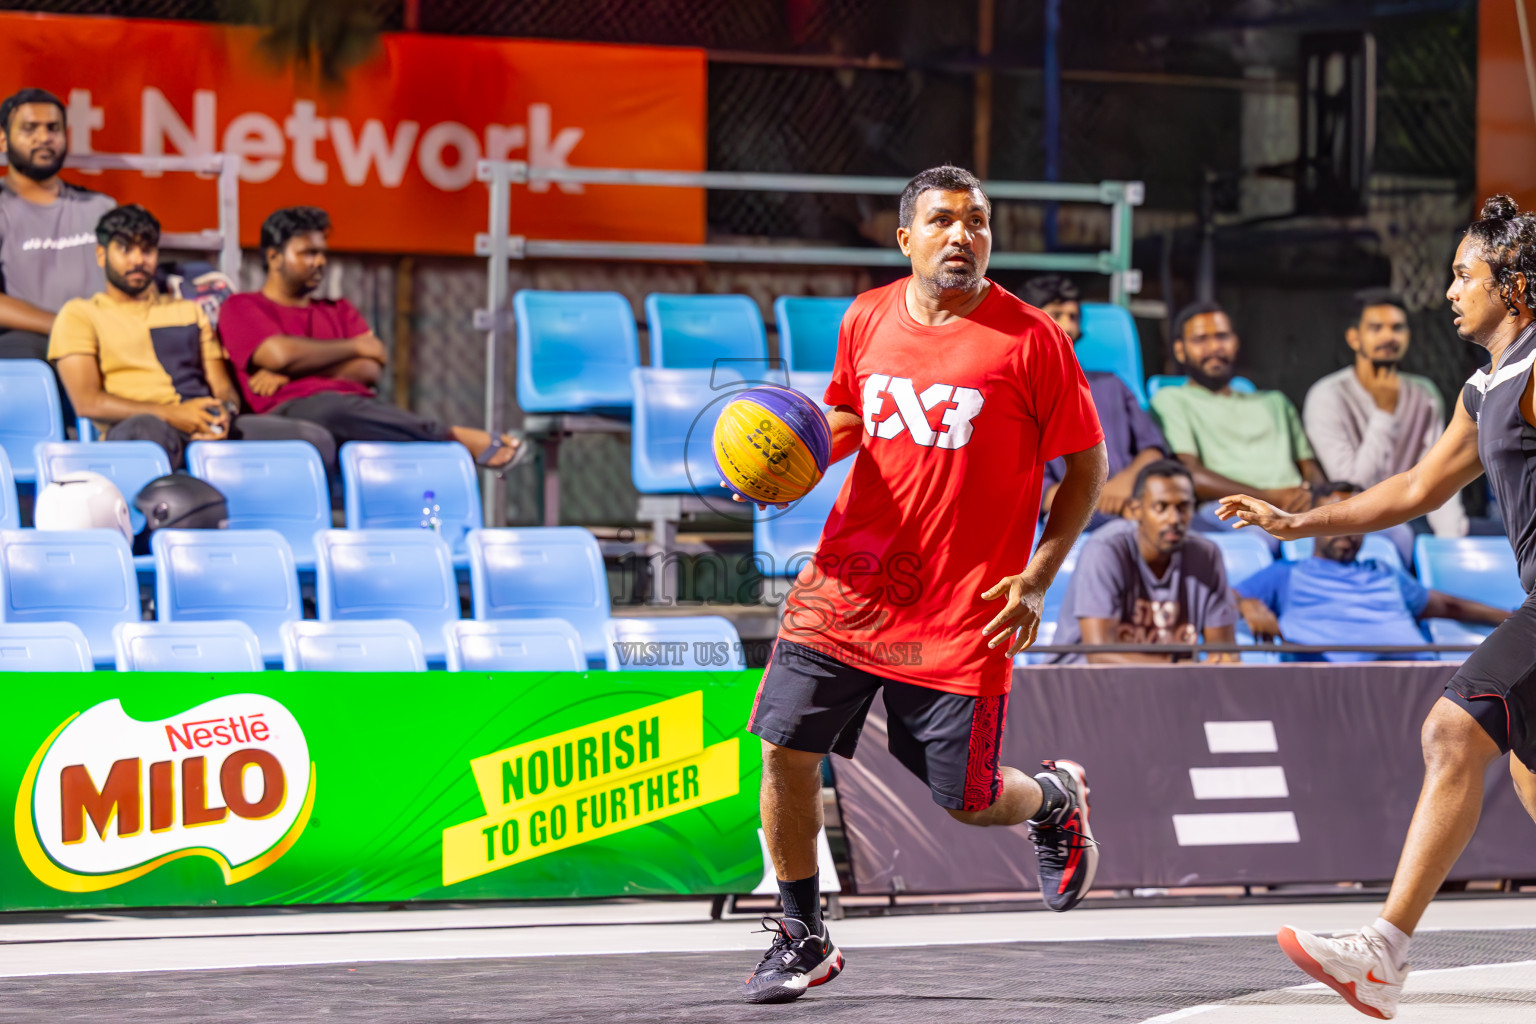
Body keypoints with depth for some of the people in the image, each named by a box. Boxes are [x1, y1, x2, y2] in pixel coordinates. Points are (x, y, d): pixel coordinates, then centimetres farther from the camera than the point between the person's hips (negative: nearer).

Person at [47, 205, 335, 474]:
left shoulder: (190, 312, 33)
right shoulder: (80, 315, 17)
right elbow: (87, 402, 2)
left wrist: (224, 413, -3)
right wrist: (171, 414, -10)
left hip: (206, 428, 5)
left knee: (317, 441, -24)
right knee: (147, 433, -45)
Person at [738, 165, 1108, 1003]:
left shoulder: (1029, 340, -8)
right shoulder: (867, 320, 4)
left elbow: (1087, 463, -1)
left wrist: (1037, 578, -8)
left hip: (961, 615, -3)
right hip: (849, 585, 4)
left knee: (967, 800, 0)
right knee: (785, 750, -4)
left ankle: (1055, 799, 36)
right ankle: (802, 939, 13)